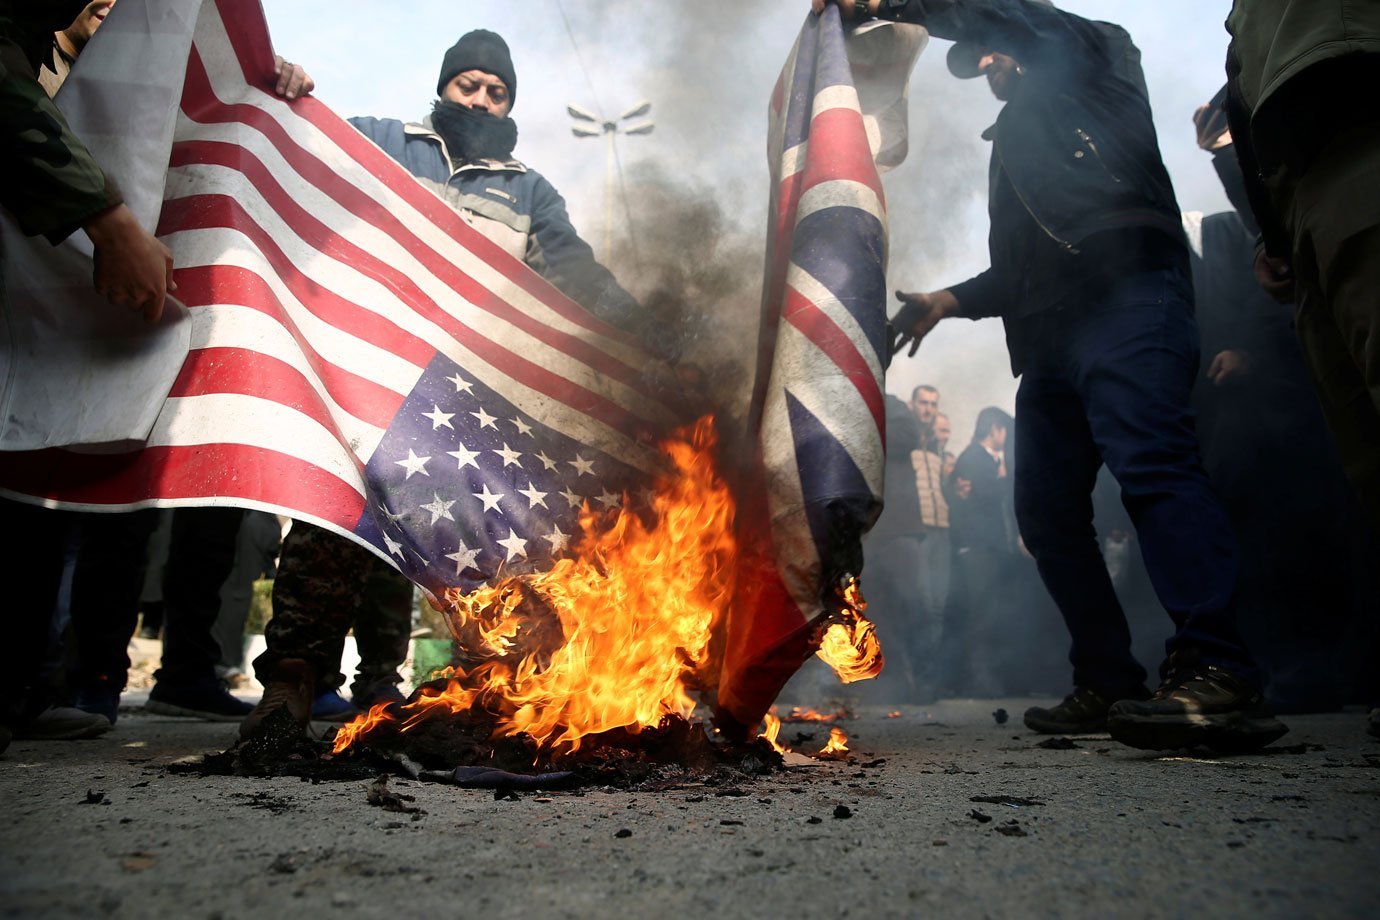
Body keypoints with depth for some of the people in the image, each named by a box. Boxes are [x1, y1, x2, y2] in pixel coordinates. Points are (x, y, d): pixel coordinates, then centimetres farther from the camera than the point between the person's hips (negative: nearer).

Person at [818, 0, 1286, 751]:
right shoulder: (1015, 144, 37)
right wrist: (950, 300, 23)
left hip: (1125, 294, -8)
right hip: (1049, 336, 8)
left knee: (1150, 460, -26)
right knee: (1047, 511, 0)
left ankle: (1217, 674, -31)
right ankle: (1109, 685, 5)